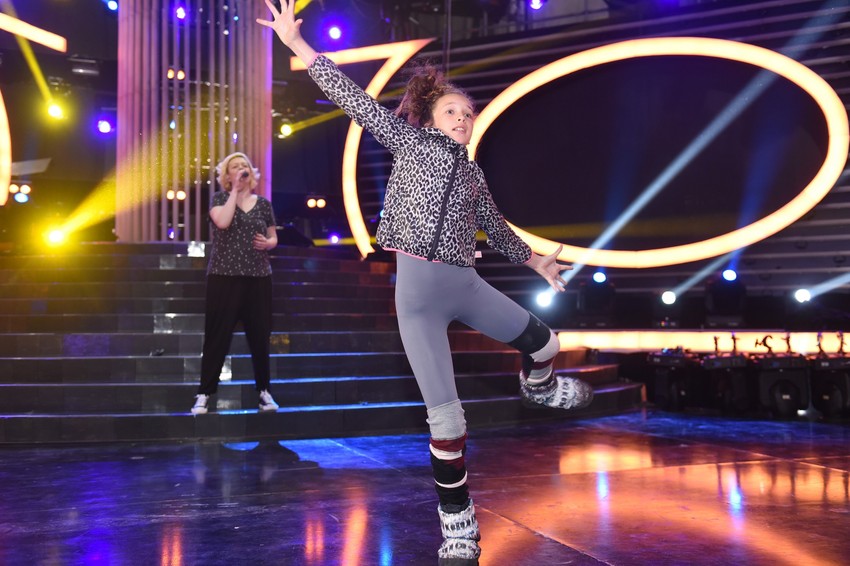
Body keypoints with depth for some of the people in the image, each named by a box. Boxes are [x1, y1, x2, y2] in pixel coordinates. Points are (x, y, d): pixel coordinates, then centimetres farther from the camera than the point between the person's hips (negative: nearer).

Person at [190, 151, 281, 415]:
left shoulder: (263, 204, 9)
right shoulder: (220, 198, 1)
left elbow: (273, 238, 16)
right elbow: (222, 222, -20)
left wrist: (267, 243, -7)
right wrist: (235, 191, -13)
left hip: (258, 277, 3)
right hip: (224, 276, -2)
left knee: (260, 335, 7)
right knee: (217, 335, -1)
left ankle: (264, 390, 20)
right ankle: (205, 393, 7)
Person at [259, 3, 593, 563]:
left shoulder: (473, 172, 18)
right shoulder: (412, 142, 5)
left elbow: (495, 226, 31)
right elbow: (358, 100, -2)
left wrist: (535, 260, 42)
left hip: (467, 284, 5)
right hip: (419, 288, -5)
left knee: (545, 342, 17)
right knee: (446, 418, -8)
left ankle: (538, 387, 53)